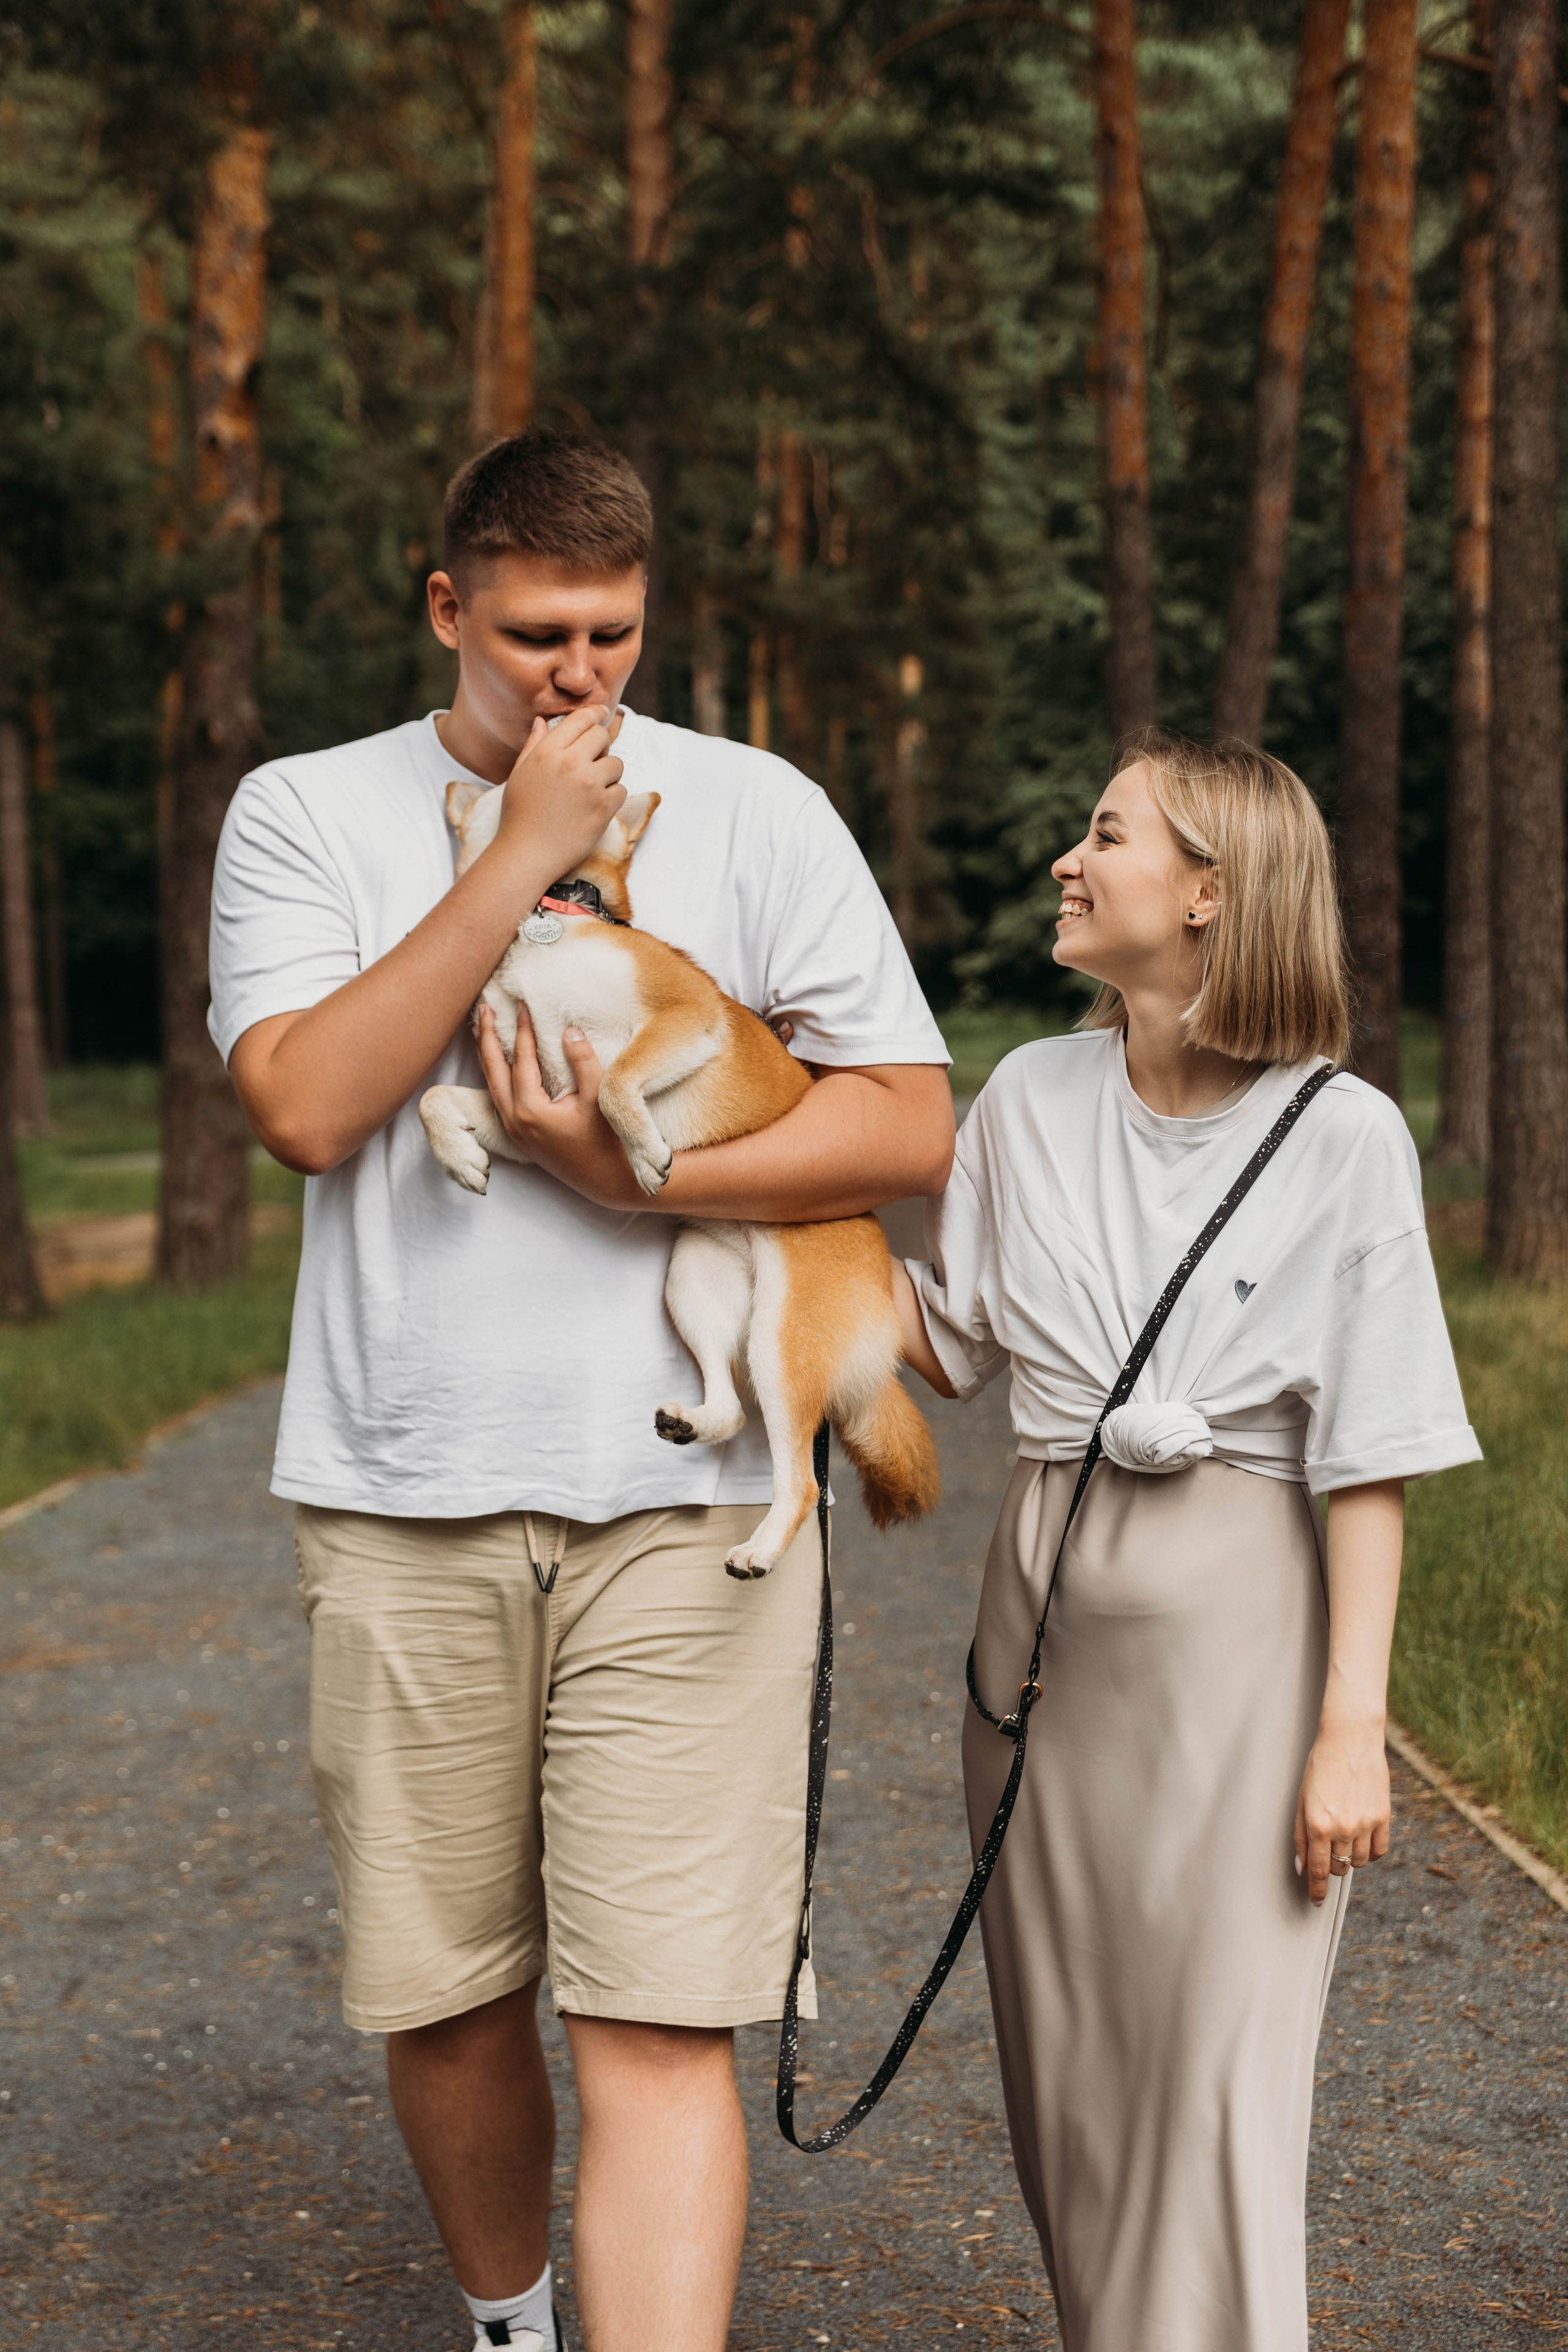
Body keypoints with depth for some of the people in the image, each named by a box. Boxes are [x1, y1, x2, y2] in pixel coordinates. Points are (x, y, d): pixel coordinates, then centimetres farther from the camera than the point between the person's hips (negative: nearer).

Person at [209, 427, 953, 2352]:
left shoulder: (755, 810, 6)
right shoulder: (305, 815, 7)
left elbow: (913, 1124, 0)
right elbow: (306, 1106, -10)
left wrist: (635, 1175, -11)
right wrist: (522, 851, -11)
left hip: (685, 1501, -1)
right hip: (402, 1501, 1)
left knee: (659, 2026, -6)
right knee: (440, 1998, 12)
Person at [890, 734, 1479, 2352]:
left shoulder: (1341, 1137, -8)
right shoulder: (1030, 1100, 6)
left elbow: (1370, 1458, -8)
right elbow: (945, 1343, 10)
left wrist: (1353, 1724, -11)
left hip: (1238, 1612, -5)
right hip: (1046, 1598, 5)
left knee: (1217, 2078, -3)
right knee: (1064, 2063, 13)